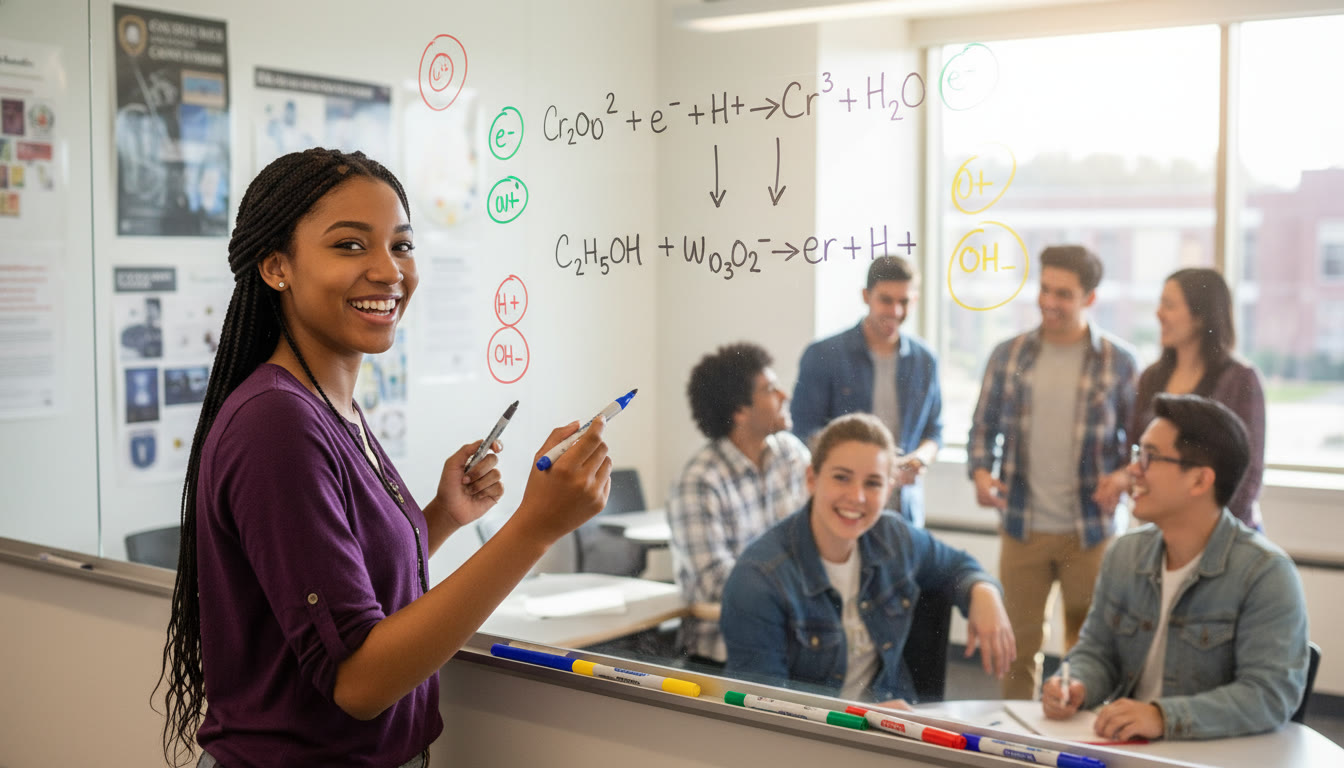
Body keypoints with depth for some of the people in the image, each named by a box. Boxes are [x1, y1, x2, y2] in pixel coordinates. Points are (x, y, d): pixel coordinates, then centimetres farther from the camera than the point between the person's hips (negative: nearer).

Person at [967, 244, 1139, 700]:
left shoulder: (1118, 362, -2)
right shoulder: (1008, 356, 3)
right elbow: (984, 428, 9)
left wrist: (1124, 477, -16)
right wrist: (980, 472, -9)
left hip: (1090, 530, -1)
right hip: (1022, 528, 2)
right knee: (1018, 644, 10)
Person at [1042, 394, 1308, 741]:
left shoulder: (1267, 573, -12)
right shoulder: (1125, 553, 9)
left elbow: (1271, 695, -19)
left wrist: (1163, 717, -30)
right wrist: (1073, 687, -6)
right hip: (1120, 746, 6)